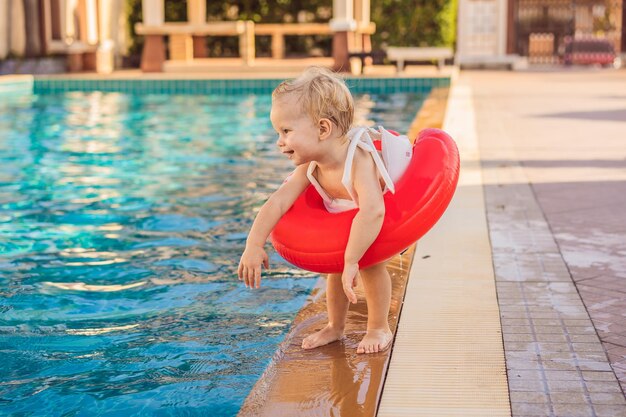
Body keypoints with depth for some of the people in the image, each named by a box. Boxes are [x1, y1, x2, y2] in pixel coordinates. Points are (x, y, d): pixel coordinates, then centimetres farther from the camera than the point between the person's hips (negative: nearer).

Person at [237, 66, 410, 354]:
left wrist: (352, 261, -59)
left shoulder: (359, 161, -46)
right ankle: (335, 327, 26)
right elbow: (277, 203, -24)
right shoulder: (309, 167, -24)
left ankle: (379, 328, -3)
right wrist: (254, 245, -34)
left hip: (389, 220, -6)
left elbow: (372, 211, -59)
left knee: (369, 262, -22)